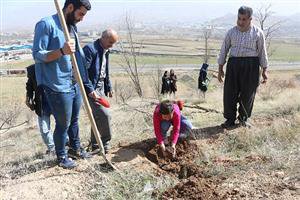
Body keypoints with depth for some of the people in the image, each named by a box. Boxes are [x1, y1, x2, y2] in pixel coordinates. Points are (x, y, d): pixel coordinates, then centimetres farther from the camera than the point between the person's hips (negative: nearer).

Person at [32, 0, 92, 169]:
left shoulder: (72, 27, 12)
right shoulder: (46, 24, -13)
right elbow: (37, 55, -15)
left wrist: (84, 82, 20)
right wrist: (61, 51, -31)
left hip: (76, 85, 8)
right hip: (58, 88, -7)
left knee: (74, 120, 20)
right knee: (63, 124, 6)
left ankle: (75, 148, 38)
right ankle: (61, 156, 25)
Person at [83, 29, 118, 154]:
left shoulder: (105, 51, 13)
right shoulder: (90, 49, -15)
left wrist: (108, 87, 17)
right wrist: (90, 91, -23)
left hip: (101, 88, 9)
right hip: (91, 89, -9)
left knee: (98, 117, 13)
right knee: (104, 115, -12)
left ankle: (95, 145, 24)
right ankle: (105, 143, 6)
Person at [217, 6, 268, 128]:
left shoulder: (257, 33, 2)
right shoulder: (231, 32, 7)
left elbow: (262, 52, 6)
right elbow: (224, 50, 11)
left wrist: (264, 70, 4)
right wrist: (220, 68, 9)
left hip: (250, 66, -1)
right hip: (233, 64, 2)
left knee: (247, 95, 5)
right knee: (230, 93, -1)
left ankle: (243, 119, 24)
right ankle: (230, 120, 12)